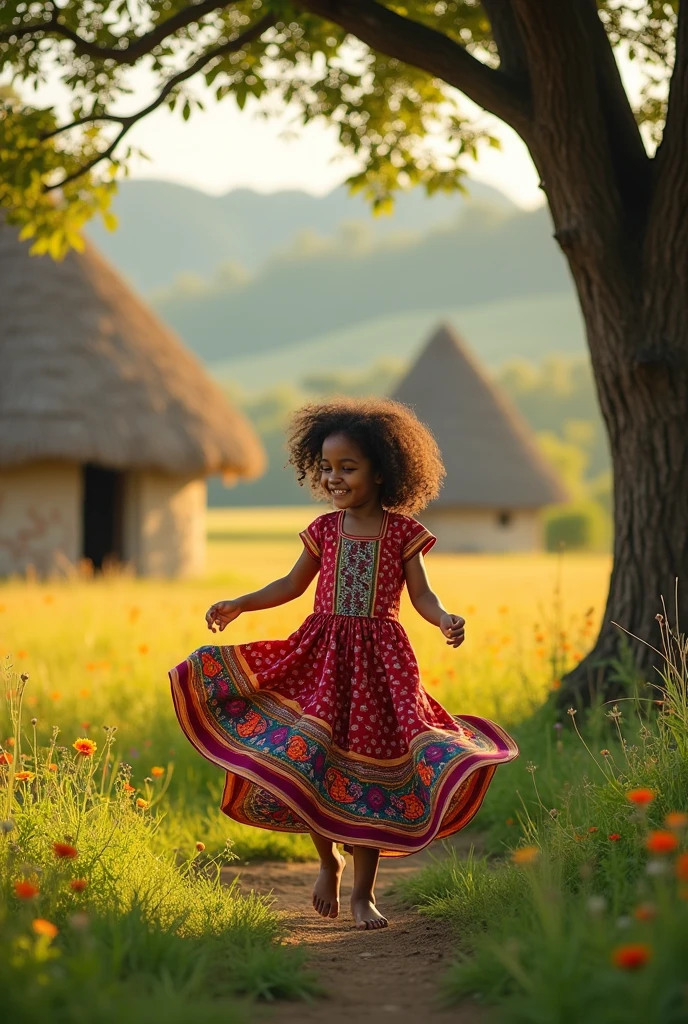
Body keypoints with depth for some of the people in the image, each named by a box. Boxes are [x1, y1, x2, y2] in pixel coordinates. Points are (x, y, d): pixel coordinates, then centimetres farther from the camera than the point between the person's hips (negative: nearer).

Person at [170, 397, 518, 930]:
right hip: (322, 655, 2)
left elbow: (422, 595, -1)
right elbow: (292, 584, 16)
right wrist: (238, 604, 7)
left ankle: (363, 893, 12)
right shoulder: (325, 530, 5)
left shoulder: (401, 531, -2)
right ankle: (329, 860, 20)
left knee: (369, 770, 0)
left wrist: (446, 620, -21)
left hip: (380, 658, -2)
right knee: (308, 757, -8)